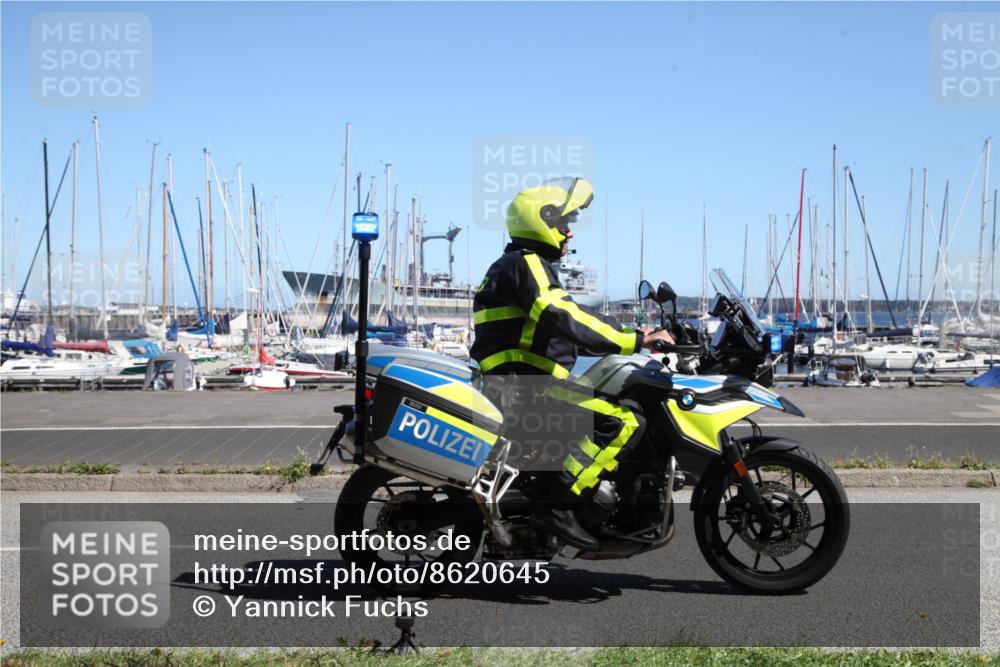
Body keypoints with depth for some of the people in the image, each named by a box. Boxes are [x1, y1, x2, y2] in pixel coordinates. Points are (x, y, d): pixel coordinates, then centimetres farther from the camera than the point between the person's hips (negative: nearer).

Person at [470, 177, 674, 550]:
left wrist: (633, 337, 25)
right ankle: (560, 505, -24)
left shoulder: (524, 266, 26)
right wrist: (634, 340, -22)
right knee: (625, 421, -22)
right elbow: (564, 320, -23)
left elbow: (571, 324, 29)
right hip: (524, 384, -11)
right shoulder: (527, 264, -8)